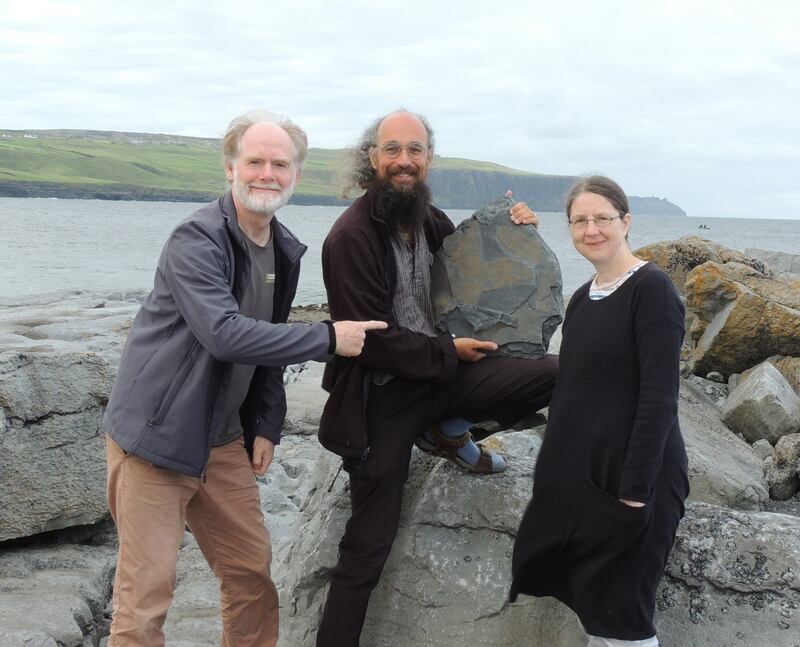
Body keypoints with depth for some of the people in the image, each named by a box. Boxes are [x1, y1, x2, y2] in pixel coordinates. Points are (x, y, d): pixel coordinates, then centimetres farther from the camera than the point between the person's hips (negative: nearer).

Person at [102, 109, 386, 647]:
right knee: (146, 592, -4)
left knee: (252, 572, 13)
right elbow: (224, 334, -30)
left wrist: (266, 426, 7)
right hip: (157, 436, -7)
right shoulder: (197, 239, -18)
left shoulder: (286, 252, 8)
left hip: (222, 439, 8)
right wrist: (329, 339, -26)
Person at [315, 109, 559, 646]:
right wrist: (449, 353, -11)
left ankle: (450, 432, 8)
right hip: (384, 396, -6)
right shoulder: (352, 237, -17)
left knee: (558, 374, -12)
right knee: (369, 544, 0)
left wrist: (512, 230, 4)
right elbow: (373, 340, -19)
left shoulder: (429, 220, 5)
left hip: (442, 373, 6)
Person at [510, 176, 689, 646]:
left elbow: (659, 397, -18)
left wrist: (636, 487, -21)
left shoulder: (651, 289, -12)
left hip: (630, 479, -8)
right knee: (591, 606, 13)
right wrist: (558, 468, 14)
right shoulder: (582, 298, 12)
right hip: (580, 477, 8)